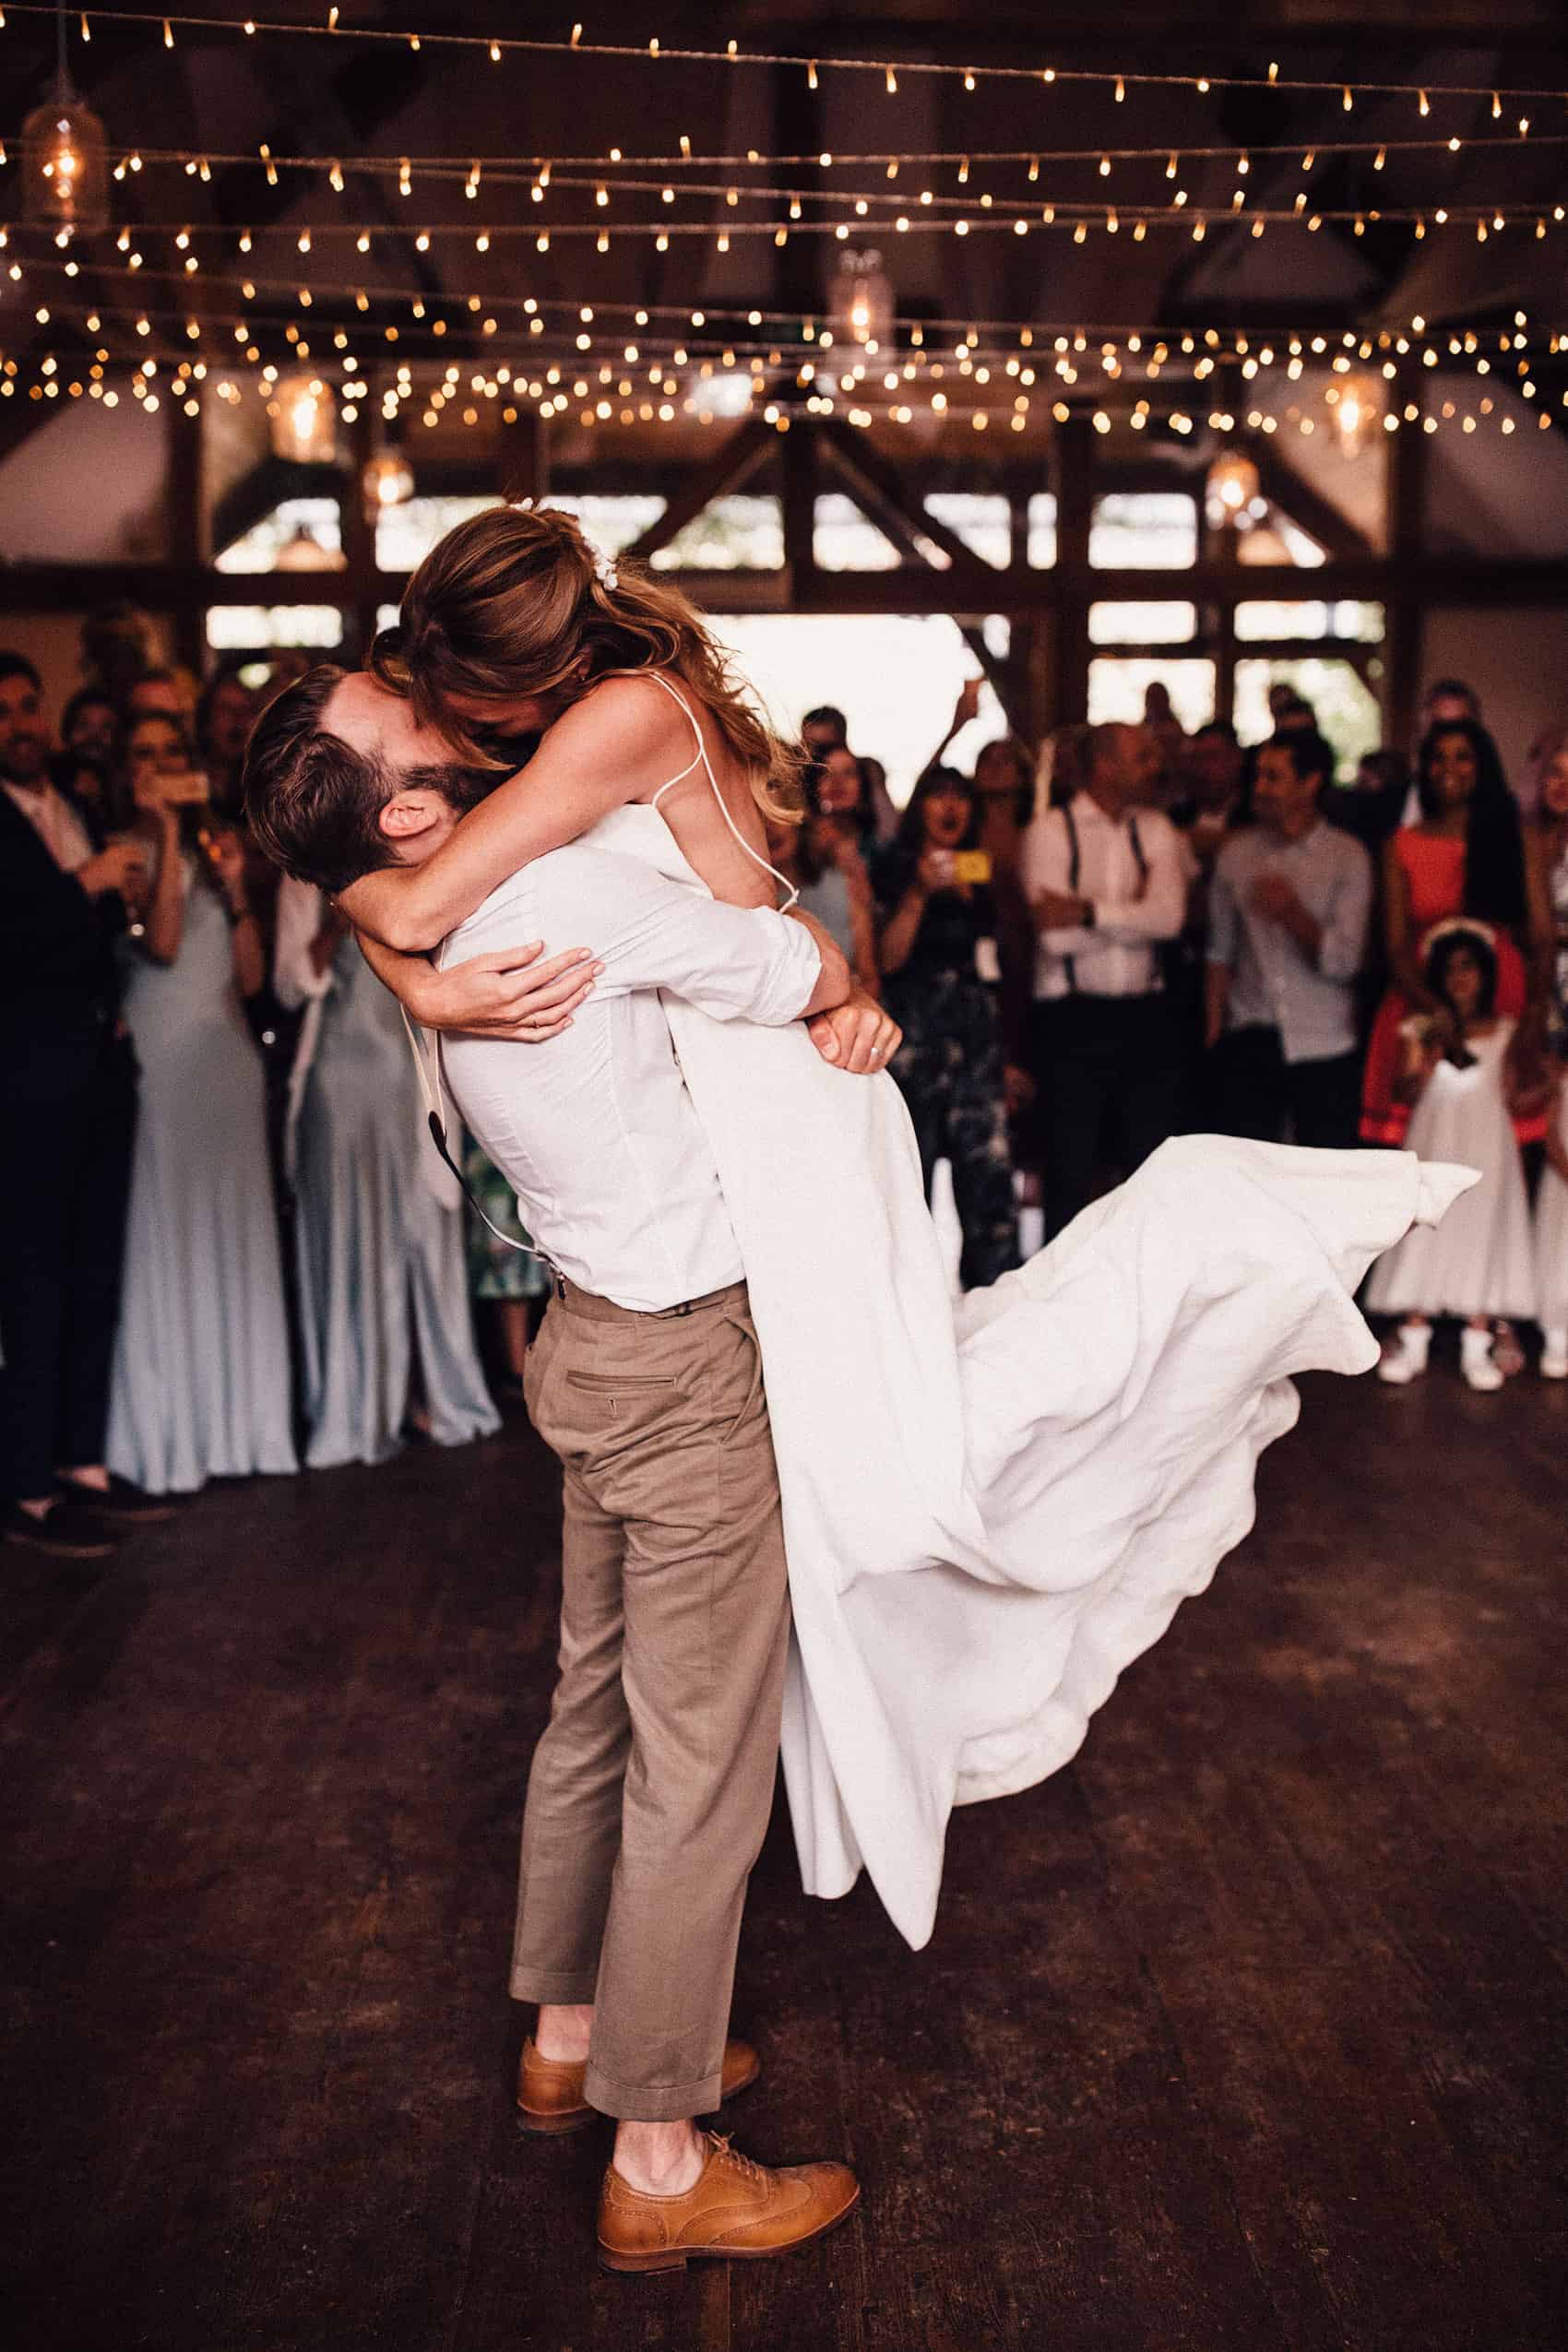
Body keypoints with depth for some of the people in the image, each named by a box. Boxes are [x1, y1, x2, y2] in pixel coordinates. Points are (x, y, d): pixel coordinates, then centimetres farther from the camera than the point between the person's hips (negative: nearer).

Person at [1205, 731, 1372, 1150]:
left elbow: (1344, 961, -10)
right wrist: (1213, 1032, 7)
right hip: (1249, 1043, 2)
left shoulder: (1348, 858, -3)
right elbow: (1221, 950, 11)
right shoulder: (1236, 853, 6)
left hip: (1323, 1048, -2)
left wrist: (1295, 917, -26)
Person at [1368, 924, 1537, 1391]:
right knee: (1424, 1234, -4)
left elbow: (1510, 1097, 7)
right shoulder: (1424, 1029, 5)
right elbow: (1410, 1089, -5)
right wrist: (1433, 1054, -21)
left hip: (1487, 1146, 1)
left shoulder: (1505, 1032, 7)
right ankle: (1413, 1341, 1)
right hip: (1434, 1144, -1)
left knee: (1481, 1233, -2)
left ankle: (1477, 1347, 4)